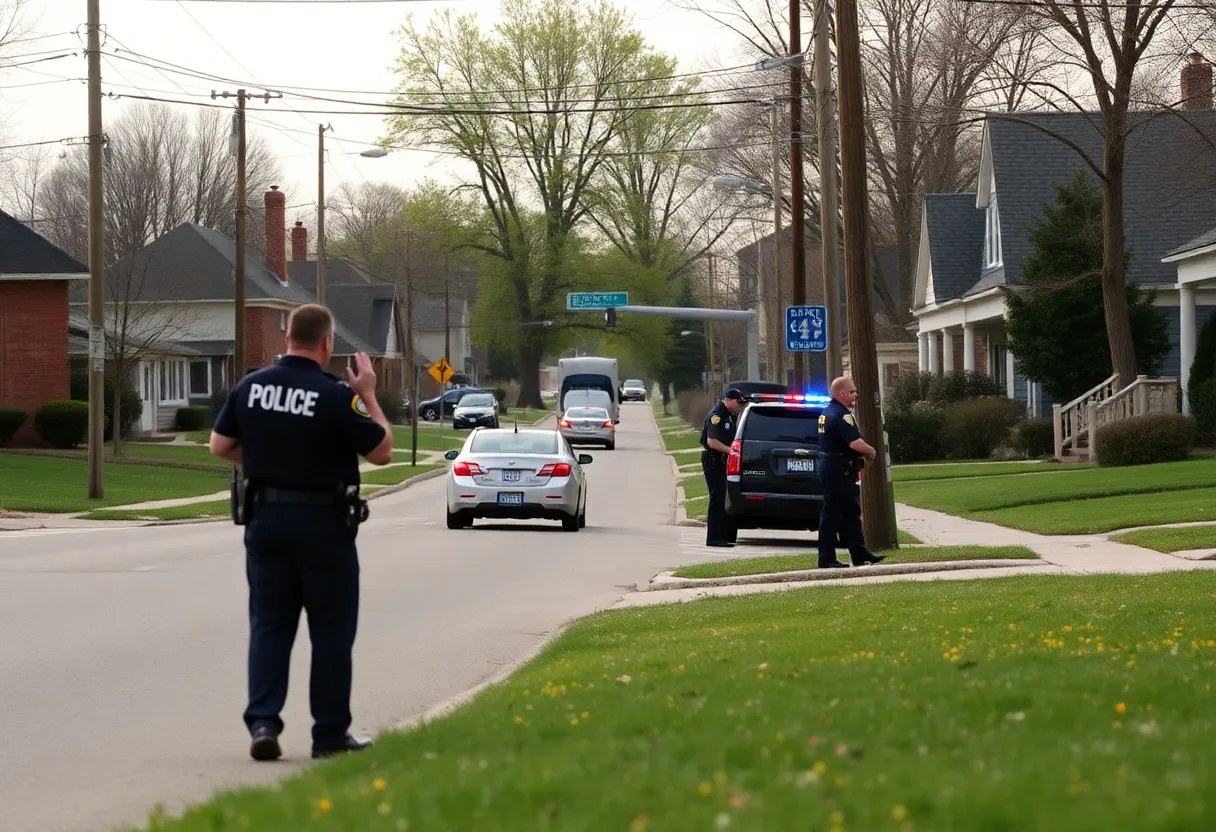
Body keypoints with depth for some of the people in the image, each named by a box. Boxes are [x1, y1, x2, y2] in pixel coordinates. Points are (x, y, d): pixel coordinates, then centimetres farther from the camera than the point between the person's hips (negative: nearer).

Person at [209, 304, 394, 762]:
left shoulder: (250, 386, -1)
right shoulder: (336, 396, -15)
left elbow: (220, 445, 6)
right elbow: (381, 451, -7)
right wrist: (368, 395, 2)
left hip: (265, 516, 4)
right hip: (324, 521, -4)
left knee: (269, 624, 9)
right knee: (331, 629, 7)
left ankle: (262, 722, -4)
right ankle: (330, 733, 11)